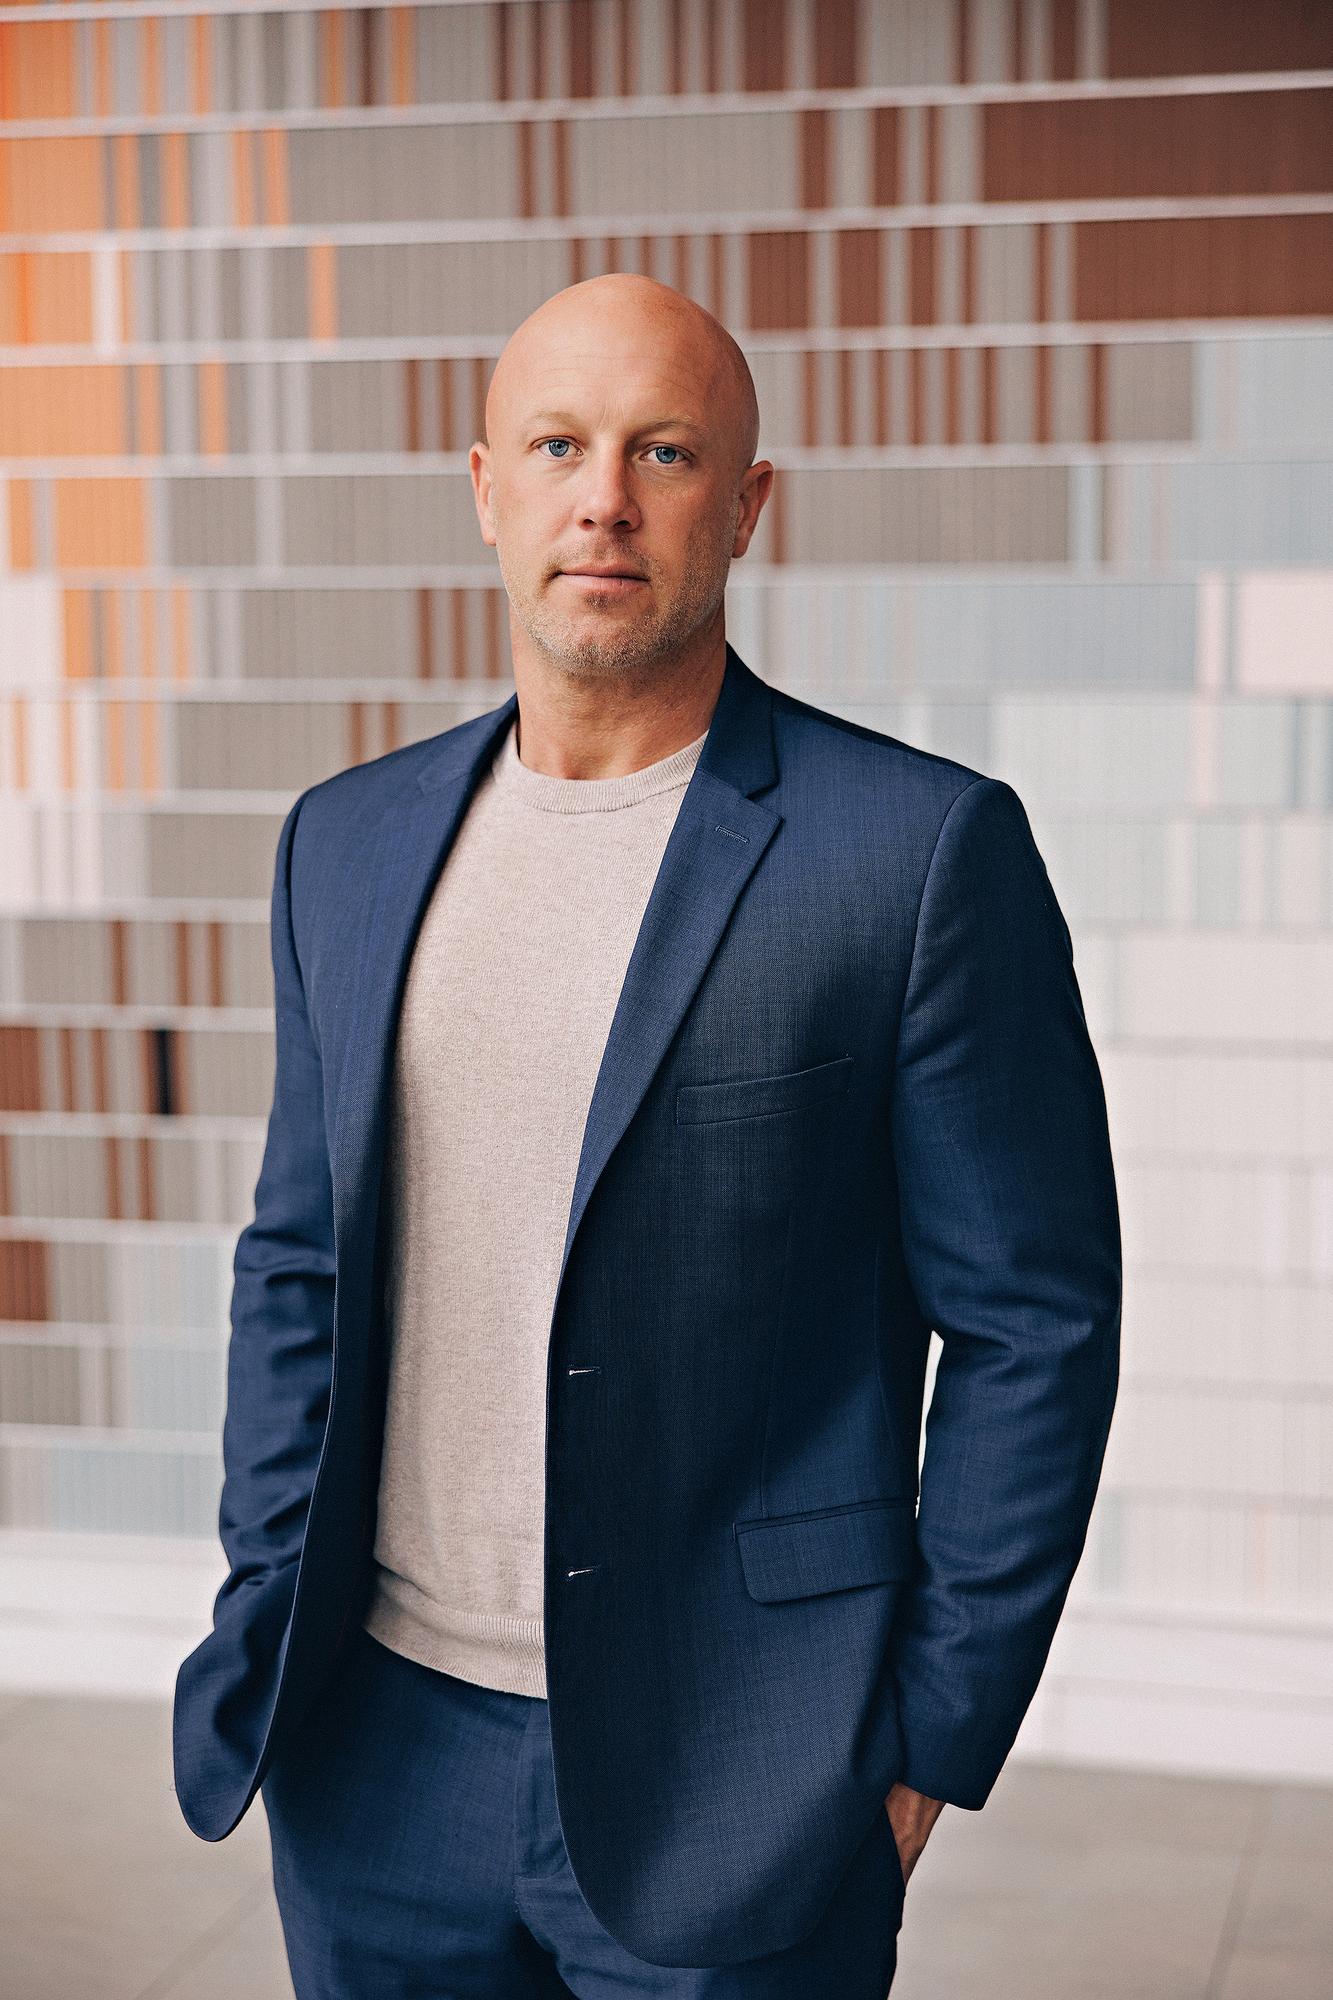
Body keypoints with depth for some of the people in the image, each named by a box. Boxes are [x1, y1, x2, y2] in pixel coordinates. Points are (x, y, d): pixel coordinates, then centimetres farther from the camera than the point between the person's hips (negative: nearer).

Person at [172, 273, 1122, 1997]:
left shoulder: (927, 849, -9)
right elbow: (298, 1262, 13)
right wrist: (263, 1627, 8)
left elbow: (1032, 1322, -7)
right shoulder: (349, 839, 7)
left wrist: (931, 1740, -7)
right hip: (379, 1759, 5)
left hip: (725, 1781, -4)